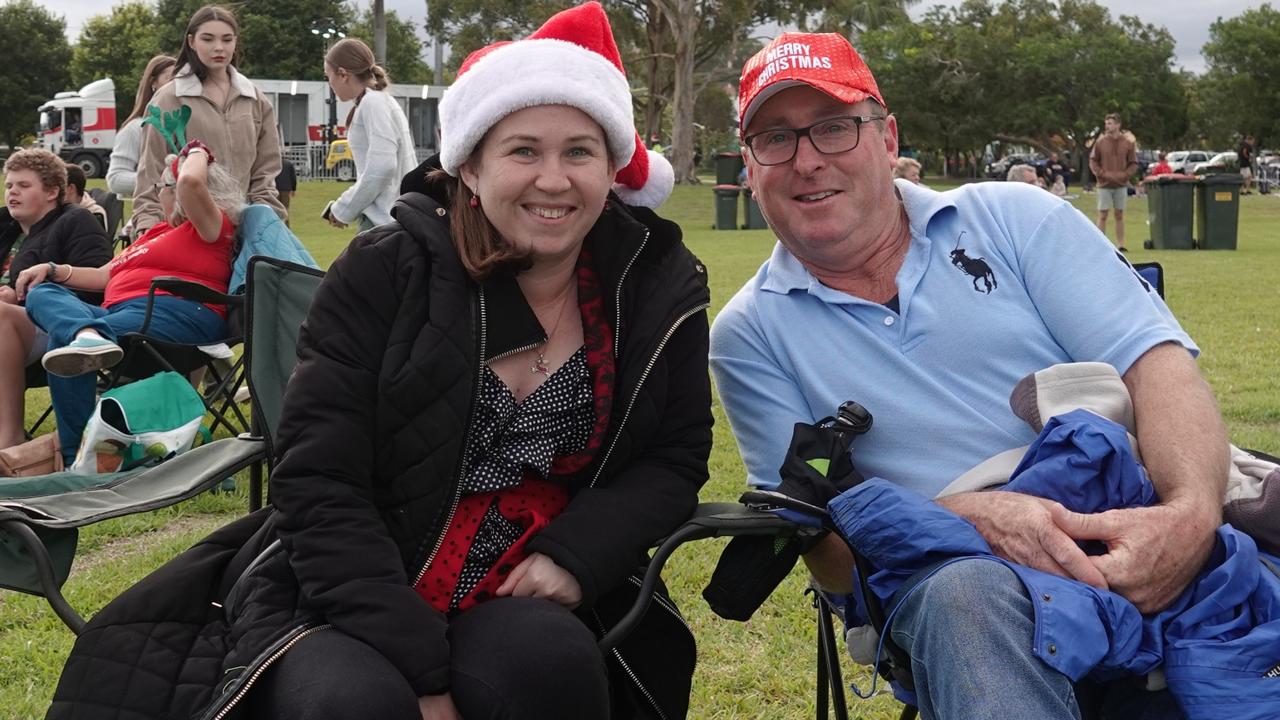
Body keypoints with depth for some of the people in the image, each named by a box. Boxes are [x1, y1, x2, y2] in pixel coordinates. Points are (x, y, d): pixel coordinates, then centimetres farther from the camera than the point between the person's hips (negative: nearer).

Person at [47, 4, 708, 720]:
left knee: (550, 658, -32)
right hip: (350, 598, -1)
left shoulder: (658, 285, -1)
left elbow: (674, 455, 6)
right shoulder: (382, 275, -9)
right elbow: (321, 485, -13)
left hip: (524, 603, 2)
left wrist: (575, 554, -15)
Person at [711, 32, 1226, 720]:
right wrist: (975, 517, -18)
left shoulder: (1012, 218, 10)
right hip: (947, 575, -2)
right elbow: (826, 545, 2)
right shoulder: (749, 335, 10)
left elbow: (1158, 365, -1)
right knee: (969, 595, -38)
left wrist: (1193, 512, -23)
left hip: (1139, 538, 2)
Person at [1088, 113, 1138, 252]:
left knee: (1119, 215, 7)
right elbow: (1093, 161, 3)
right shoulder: (1100, 142, -1)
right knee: (1102, 215, -2)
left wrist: (1125, 175, -11)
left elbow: (1133, 164, 5)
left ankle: (1120, 244, 11)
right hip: (1104, 185, -1)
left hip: (1121, 185, 1)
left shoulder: (1128, 143, 1)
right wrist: (1101, 174, -11)